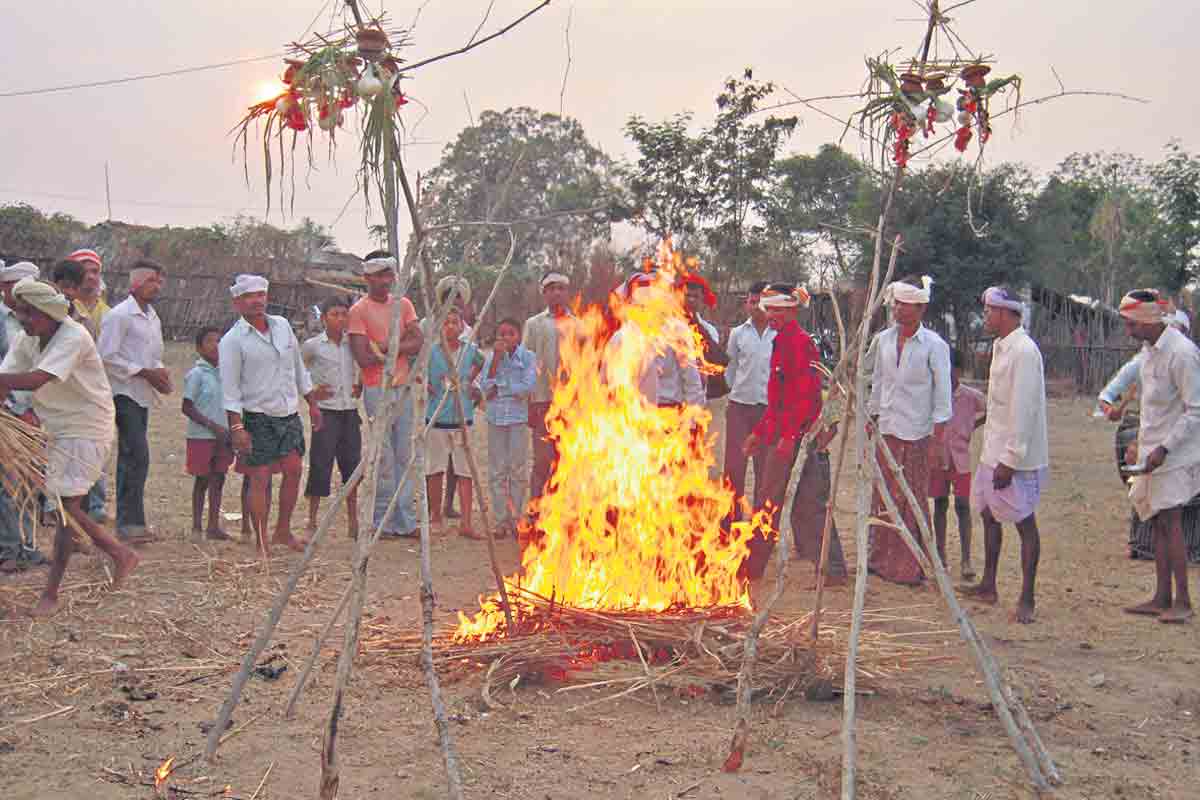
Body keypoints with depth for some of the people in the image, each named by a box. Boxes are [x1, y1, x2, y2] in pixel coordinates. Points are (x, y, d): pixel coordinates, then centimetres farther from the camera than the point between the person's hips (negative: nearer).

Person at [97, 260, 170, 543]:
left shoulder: (153, 317, 16)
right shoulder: (119, 315, -10)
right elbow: (107, 356, -15)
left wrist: (159, 371, 3)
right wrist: (144, 372, -16)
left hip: (143, 395, 8)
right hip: (125, 393, -8)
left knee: (131, 458, 11)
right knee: (137, 456, -13)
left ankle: (128, 521, 16)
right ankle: (131, 522, -9)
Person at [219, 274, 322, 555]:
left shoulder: (282, 325, 9)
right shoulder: (232, 340, -8)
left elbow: (299, 368, 18)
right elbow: (230, 388, -11)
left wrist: (312, 404, 17)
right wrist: (237, 427, -17)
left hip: (289, 413, 6)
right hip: (258, 418, -6)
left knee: (294, 469, 4)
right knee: (259, 477, -5)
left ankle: (283, 531, 20)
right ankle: (262, 544, 3)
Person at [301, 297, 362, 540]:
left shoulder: (353, 343, 6)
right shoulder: (312, 346, -4)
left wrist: (361, 385, 6)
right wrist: (311, 390, -5)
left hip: (350, 411, 4)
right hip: (326, 411, -4)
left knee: (352, 464, 7)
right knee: (320, 465, -3)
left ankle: (353, 522, 16)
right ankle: (312, 522, 7)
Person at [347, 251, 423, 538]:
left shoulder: (403, 304, 10)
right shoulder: (358, 311, -6)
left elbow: (418, 342, 0)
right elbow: (363, 358, -14)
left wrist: (385, 348, -14)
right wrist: (401, 347, -8)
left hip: (403, 388, 5)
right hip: (377, 390, -5)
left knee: (404, 455, 7)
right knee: (385, 457, -3)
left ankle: (405, 520, 13)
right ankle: (384, 522, 6)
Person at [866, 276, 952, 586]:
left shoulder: (934, 345, -8)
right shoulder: (883, 340, 7)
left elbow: (942, 394, -8)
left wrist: (938, 438, -11)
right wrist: (872, 421, 13)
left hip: (917, 433, -5)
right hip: (887, 430, 5)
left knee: (913, 499, 0)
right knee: (883, 497, 9)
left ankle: (911, 567, 8)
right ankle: (882, 560, 19)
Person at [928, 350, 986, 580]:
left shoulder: (972, 396, -6)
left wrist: (972, 426, 4)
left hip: (960, 459, -1)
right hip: (937, 457, 2)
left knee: (962, 505, -4)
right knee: (940, 505, 9)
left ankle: (966, 560, -2)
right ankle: (941, 555, 19)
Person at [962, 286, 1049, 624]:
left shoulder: (1023, 350, -18)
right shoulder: (1001, 346, 13)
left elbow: (1023, 409, -22)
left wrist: (1010, 459, -23)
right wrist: (994, 452, 19)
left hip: (1016, 458, -10)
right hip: (994, 452, 10)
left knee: (1024, 523, -2)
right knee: (988, 514, 17)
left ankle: (1026, 599, 5)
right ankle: (988, 586, 29)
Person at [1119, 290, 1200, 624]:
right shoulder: (1149, 349, 11)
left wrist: (1164, 448, -22)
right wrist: (1141, 438, 20)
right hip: (1152, 450, 9)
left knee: (1170, 523, -7)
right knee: (1159, 523, 10)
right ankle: (1162, 598, 15)